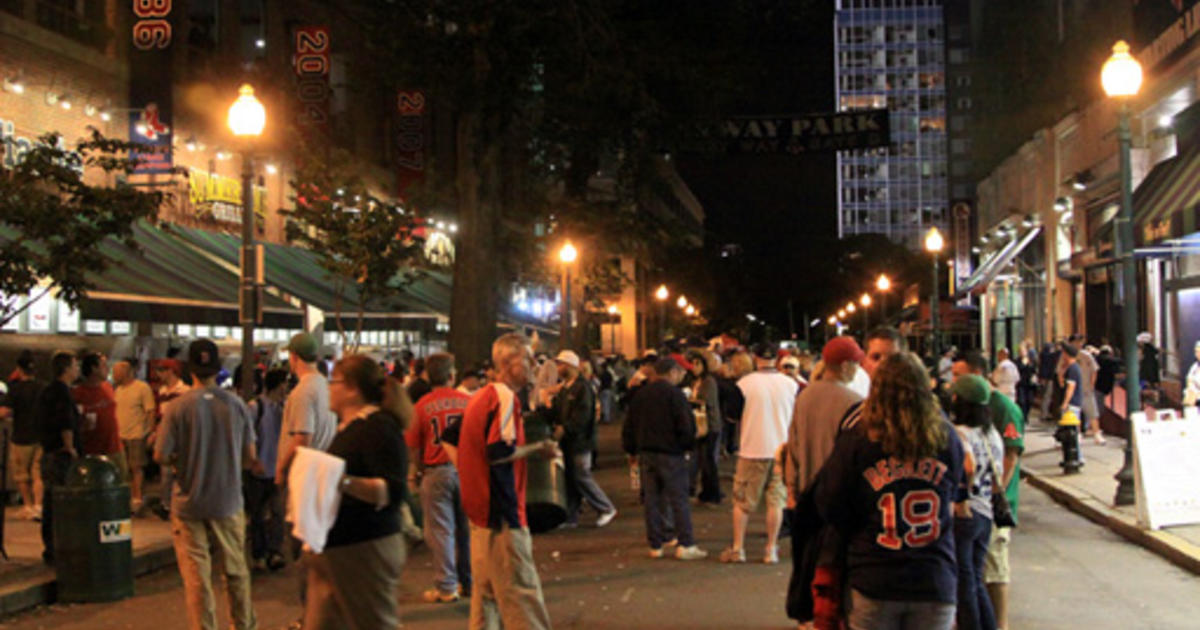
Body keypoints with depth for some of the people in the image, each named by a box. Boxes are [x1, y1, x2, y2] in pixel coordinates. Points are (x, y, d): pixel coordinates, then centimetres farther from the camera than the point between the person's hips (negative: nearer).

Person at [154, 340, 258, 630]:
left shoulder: (179, 407, -12)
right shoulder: (236, 404, -5)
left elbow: (161, 456, -11)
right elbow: (249, 456, 1)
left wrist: (181, 461, 8)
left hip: (189, 503, -2)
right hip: (228, 501, 2)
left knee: (196, 576, 5)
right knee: (236, 571, 17)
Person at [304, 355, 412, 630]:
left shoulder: (379, 427, -15)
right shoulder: (349, 427, 16)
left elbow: (394, 492, -26)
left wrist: (345, 483, -36)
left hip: (365, 552, -10)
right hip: (333, 553, 10)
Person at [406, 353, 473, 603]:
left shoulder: (421, 406, -6)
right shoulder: (468, 401, -2)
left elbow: (413, 447, -1)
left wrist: (414, 474, 14)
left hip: (436, 472, -2)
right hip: (466, 469, 2)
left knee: (441, 531, 3)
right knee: (467, 528, 13)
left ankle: (446, 587, 5)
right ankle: (469, 582, 21)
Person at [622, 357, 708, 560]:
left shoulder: (640, 394, 9)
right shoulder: (675, 394, -10)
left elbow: (629, 427, 14)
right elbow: (686, 425, -13)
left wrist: (632, 450, 23)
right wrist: (688, 446, 3)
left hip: (646, 453, 6)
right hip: (671, 453, -6)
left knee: (652, 500, 9)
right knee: (679, 499, -2)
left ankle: (656, 545, 11)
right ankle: (685, 545, -5)